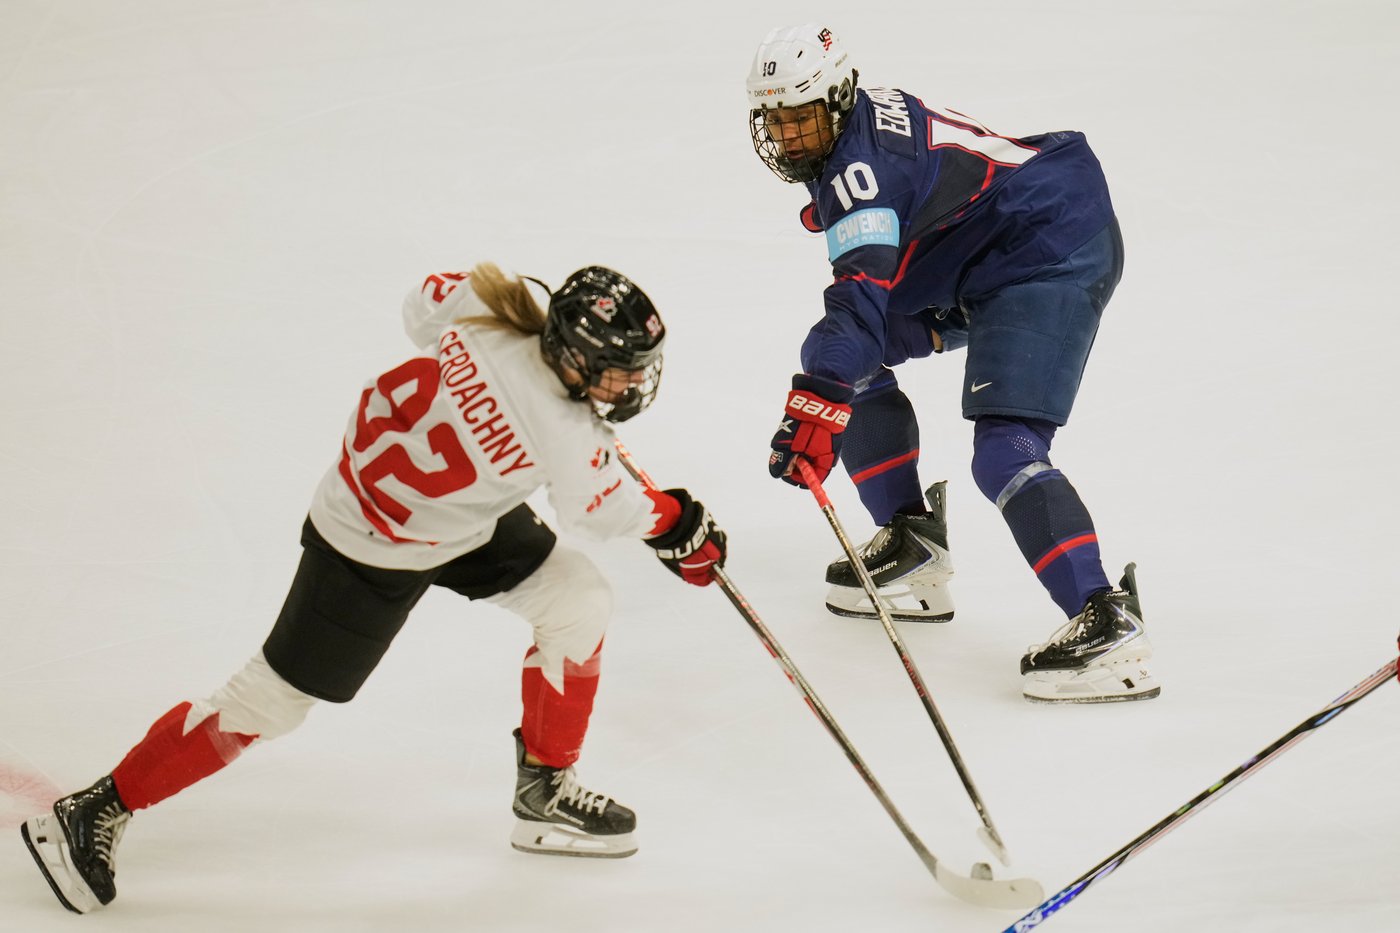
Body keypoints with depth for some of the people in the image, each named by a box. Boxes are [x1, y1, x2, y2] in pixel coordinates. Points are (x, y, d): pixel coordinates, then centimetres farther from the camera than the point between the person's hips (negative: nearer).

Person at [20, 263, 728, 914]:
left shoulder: (490, 303, -19)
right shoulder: (565, 438, -36)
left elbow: (424, 308, 3)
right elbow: (603, 510, -15)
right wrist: (678, 525, 3)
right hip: (373, 550, -9)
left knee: (578, 602, 7)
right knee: (277, 697, 2)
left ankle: (545, 791, 23)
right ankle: (94, 813, 16)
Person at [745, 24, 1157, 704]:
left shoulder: (860, 164, -23)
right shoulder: (871, 120, 7)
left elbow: (861, 296, -36)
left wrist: (816, 406, -44)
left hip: (1051, 256, -11)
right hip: (985, 266, 11)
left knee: (1004, 451, -26)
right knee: (834, 356, 13)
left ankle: (1107, 625, -33)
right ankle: (912, 547, 17)